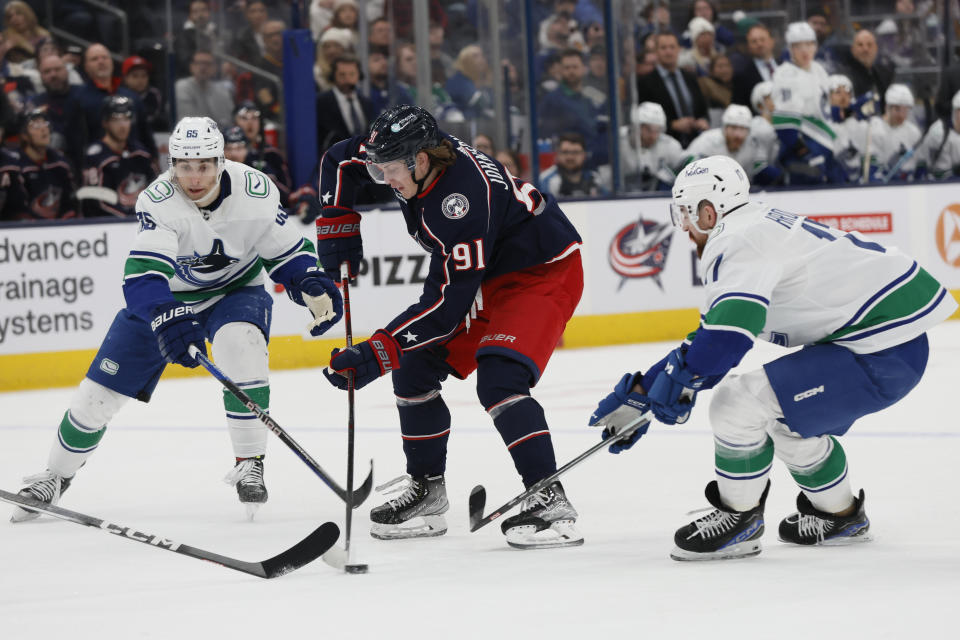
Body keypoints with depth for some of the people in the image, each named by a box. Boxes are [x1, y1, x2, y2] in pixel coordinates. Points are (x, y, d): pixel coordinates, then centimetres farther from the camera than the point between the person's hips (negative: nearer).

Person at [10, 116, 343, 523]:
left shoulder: (255, 192, -23)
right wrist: (166, 318, -57)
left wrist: (312, 286, -29)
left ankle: (250, 462, -21)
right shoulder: (159, 201, -28)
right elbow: (142, 273, -40)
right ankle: (56, 475, 26)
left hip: (236, 290, 0)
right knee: (101, 390, 0)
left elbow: (288, 252, -9)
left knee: (241, 343, -34)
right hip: (165, 297, 0)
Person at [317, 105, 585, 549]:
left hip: (544, 272, -10)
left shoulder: (462, 200, -36)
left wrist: (379, 352, -34)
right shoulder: (408, 153, -12)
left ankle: (551, 503, -28)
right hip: (486, 275, 10)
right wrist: (336, 226, 0)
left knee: (498, 379, -28)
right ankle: (426, 492, 17)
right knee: (414, 369, 5)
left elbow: (448, 303, -34)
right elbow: (339, 161, 9)